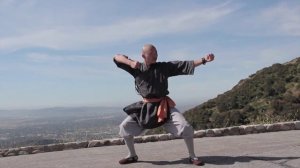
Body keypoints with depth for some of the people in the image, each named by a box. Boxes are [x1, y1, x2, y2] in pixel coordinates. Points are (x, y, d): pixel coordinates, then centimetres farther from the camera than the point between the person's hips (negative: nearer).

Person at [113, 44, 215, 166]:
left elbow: (187, 65, -6)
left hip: (164, 106, -1)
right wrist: (130, 62, -21)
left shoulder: (164, 67, -2)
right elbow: (116, 58, -2)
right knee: (125, 127, -2)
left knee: (186, 127, -15)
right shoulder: (137, 68, -2)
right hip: (146, 107, 1)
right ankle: (132, 156, 21)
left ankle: (192, 156, 8)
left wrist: (204, 60, -16)